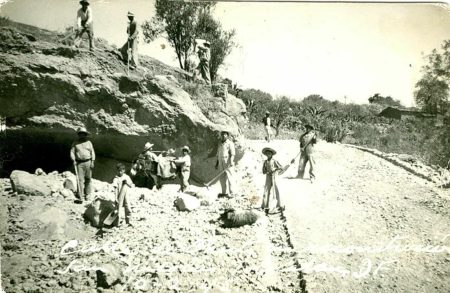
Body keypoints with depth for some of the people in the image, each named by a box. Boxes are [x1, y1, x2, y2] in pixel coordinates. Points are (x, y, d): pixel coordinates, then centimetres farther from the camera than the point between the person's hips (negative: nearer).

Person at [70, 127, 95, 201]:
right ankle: (80, 196, -2)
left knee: (88, 179, 6)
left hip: (88, 162, 1)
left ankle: (87, 194, 18)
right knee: (80, 179, -5)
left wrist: (92, 162, -3)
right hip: (79, 163, -1)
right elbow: (72, 152, 4)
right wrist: (73, 160, -10)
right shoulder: (75, 143, 5)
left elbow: (92, 152, 6)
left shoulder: (88, 142, 7)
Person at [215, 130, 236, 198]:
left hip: (228, 163, -7)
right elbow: (218, 154, 22)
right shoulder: (220, 144, 20)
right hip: (221, 163, 7)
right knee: (222, 178, 6)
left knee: (229, 177, -9)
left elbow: (232, 153, -13)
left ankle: (231, 193, -8)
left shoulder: (230, 143, -2)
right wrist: (217, 163, 16)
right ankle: (224, 192, 13)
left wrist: (231, 161, -26)